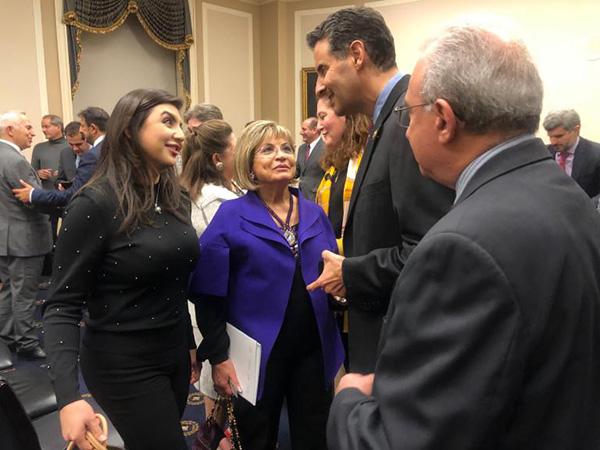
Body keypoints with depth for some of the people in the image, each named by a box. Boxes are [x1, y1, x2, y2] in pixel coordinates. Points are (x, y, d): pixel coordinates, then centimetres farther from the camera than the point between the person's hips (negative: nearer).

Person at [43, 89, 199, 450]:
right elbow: (63, 305, -18)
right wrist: (69, 397, -26)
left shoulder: (178, 199, 1)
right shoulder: (96, 204, -19)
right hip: (124, 364, -7)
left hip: (176, 354, 7)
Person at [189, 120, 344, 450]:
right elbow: (208, 294, -9)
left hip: (314, 351, 4)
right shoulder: (231, 216, -8)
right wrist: (218, 357, -10)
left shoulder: (315, 214, 6)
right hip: (259, 354, -3)